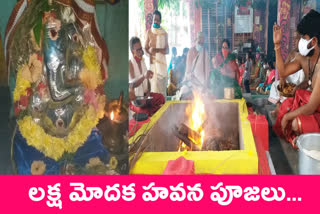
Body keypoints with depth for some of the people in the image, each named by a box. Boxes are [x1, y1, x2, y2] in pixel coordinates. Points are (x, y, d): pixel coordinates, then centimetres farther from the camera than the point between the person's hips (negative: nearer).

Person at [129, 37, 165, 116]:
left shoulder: (142, 61, 10)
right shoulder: (130, 63, -14)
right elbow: (132, 83, -29)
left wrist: (148, 91, -5)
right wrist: (144, 76, -47)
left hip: (144, 95, 7)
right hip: (134, 98, -7)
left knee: (161, 98, -20)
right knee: (145, 111, -33)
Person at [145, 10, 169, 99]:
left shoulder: (164, 33, 7)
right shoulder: (149, 32, 7)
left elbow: (167, 50, 3)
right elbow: (145, 48, 6)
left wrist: (157, 50, -14)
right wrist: (149, 51, -16)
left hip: (162, 62, 0)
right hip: (152, 61, 0)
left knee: (162, 85, -2)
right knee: (153, 84, -6)